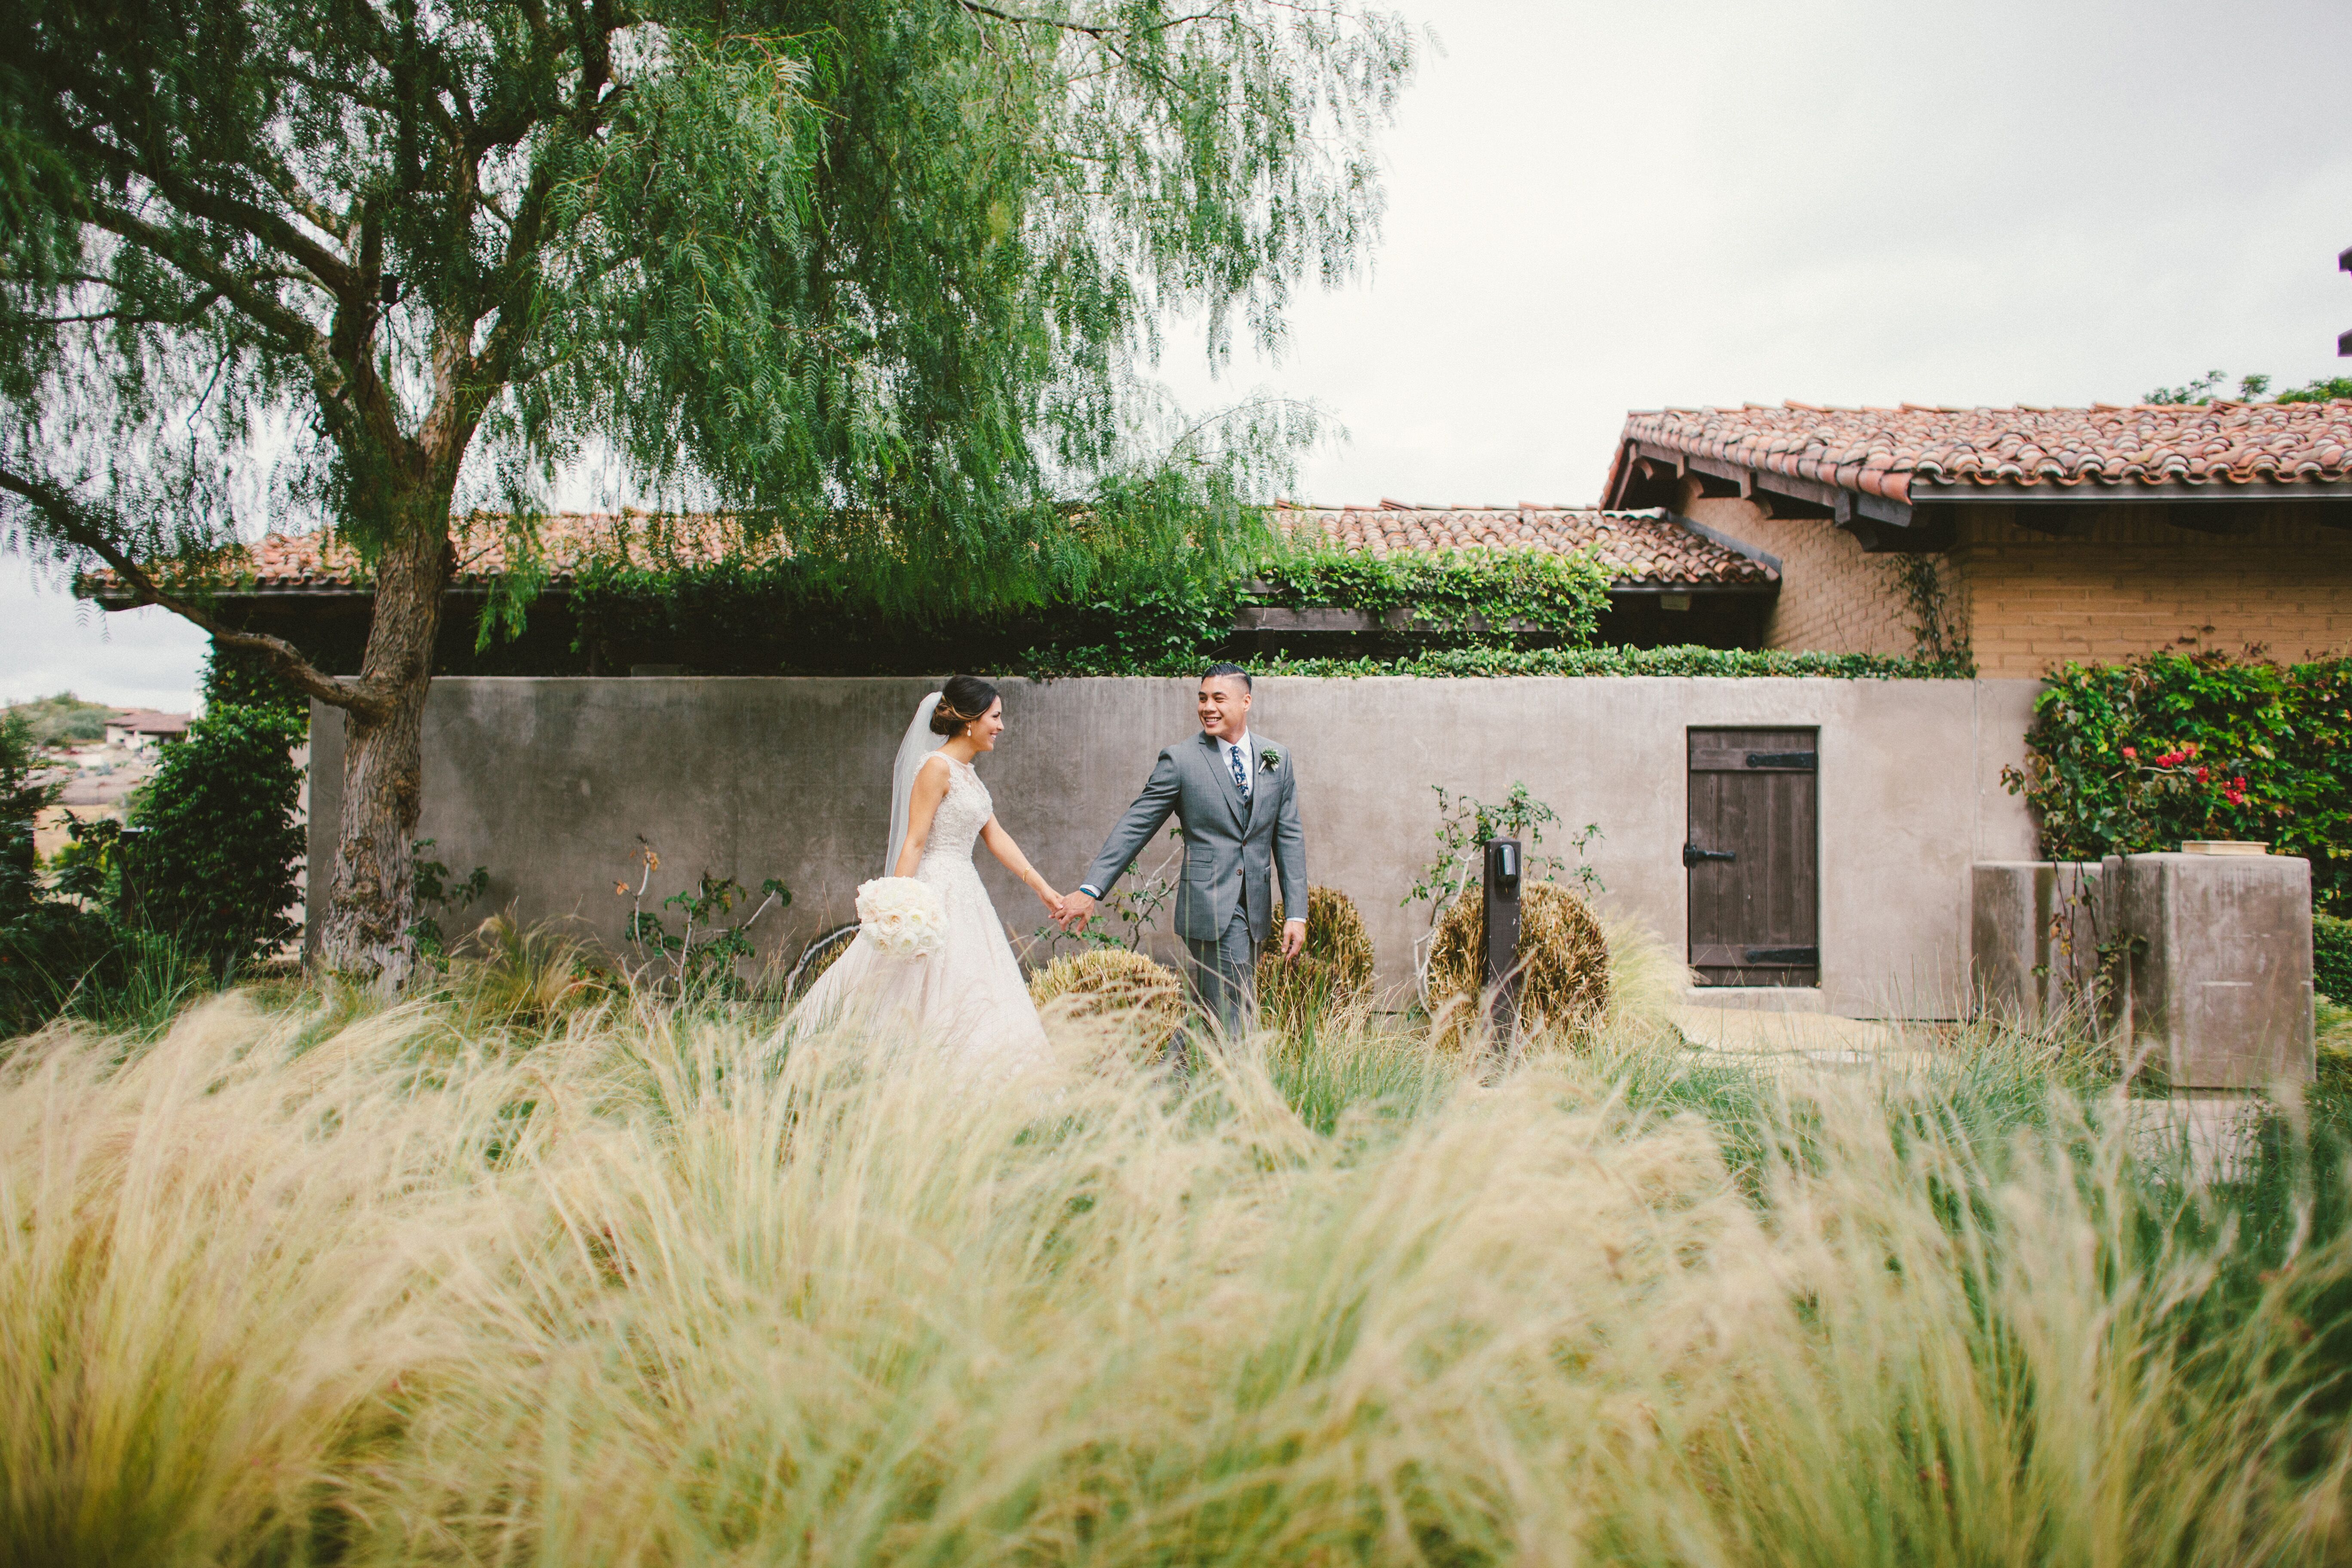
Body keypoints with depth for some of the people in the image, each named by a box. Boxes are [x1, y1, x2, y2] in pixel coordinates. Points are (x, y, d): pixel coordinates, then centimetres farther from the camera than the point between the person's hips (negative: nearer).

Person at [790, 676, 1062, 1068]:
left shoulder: (967, 772, 15)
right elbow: (914, 841, -17)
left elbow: (995, 837, 14)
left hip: (964, 896, 9)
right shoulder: (937, 766, -11)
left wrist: (1041, 887, 10)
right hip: (935, 893, -9)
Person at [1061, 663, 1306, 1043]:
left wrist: (1297, 913, 3)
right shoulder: (1180, 760, -2)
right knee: (1234, 1023, -5)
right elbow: (1135, 827, -2)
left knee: (1211, 1015, 10)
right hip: (1209, 907, -4)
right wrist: (1091, 889, -11)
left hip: (1254, 911, 4)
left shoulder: (1278, 758, 9)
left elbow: (1289, 837, 9)